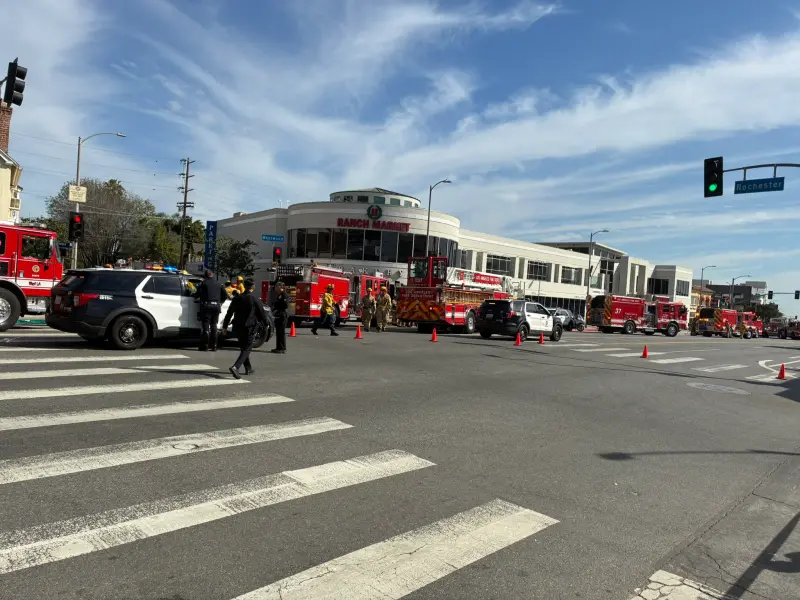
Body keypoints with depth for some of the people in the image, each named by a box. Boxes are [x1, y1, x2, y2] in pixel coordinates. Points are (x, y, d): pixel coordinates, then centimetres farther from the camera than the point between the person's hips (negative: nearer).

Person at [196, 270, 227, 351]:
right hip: (216, 306, 4)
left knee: (206, 326, -1)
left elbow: (198, 293, -6)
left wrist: (196, 297, 15)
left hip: (207, 305, -4)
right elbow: (225, 295, 13)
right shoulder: (218, 284, 14)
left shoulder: (204, 283, 0)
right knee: (214, 326, 10)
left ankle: (205, 346, -2)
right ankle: (214, 346, 10)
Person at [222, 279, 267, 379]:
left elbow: (229, 313, 9)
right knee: (247, 349, -2)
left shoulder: (237, 298, 4)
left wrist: (225, 326, 18)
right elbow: (261, 313, -3)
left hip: (238, 328, 6)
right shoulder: (255, 300, -10)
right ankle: (235, 367, -21)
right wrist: (265, 324, 14)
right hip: (249, 328, -5)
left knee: (243, 348, 20)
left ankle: (248, 369, 27)